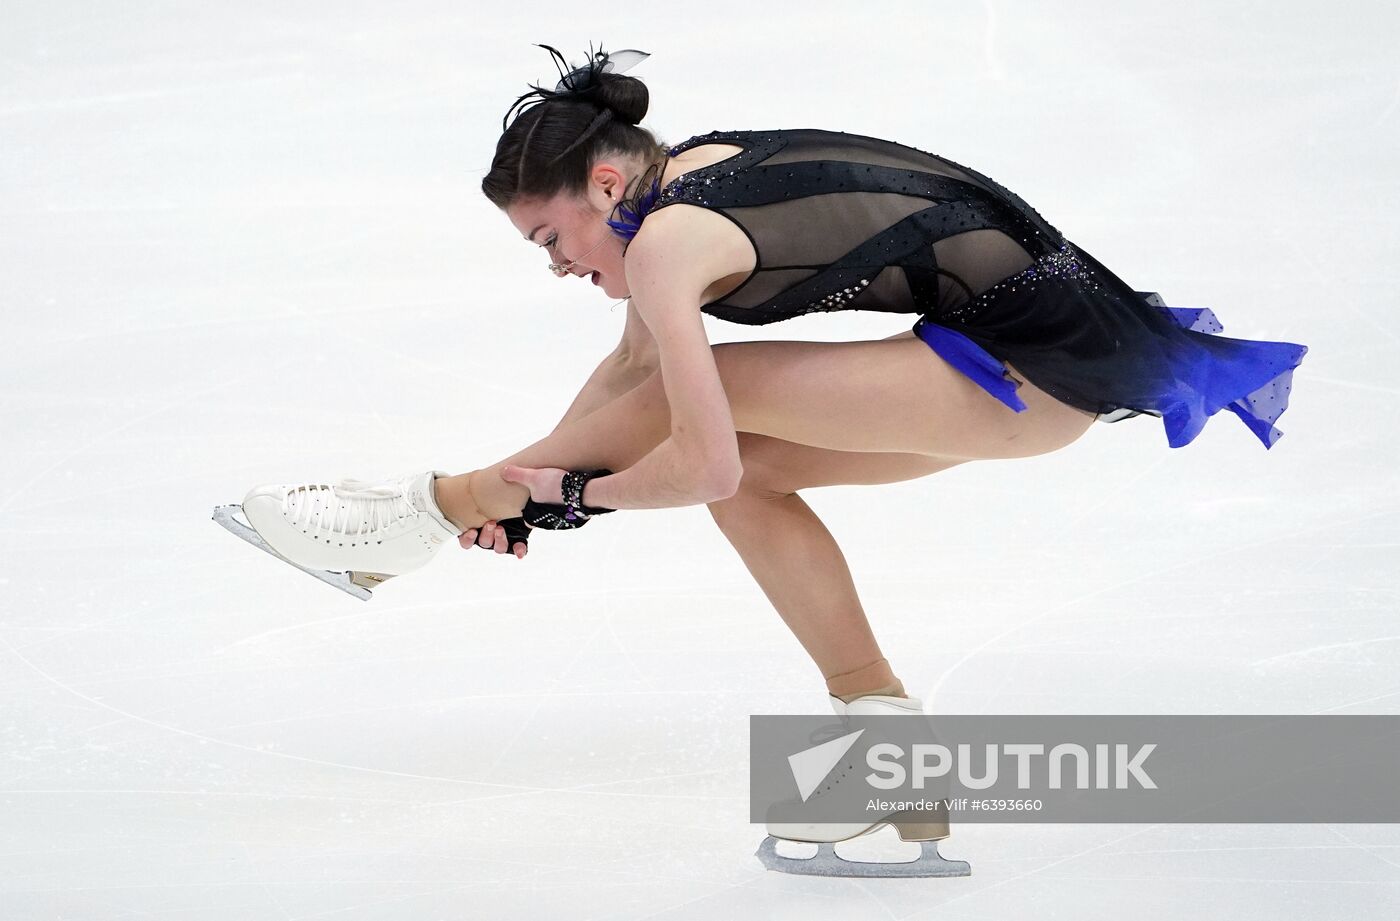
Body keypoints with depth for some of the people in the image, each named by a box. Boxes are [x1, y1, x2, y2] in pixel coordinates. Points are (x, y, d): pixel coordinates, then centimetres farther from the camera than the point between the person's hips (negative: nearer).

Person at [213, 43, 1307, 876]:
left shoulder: (665, 239, -18)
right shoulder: (692, 174, 9)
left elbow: (701, 466, -19)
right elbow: (634, 367, 22)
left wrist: (566, 489, -3)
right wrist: (530, 490, 17)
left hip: (1051, 360, -9)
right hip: (1045, 336, 9)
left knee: (714, 402, -9)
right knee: (752, 477, 8)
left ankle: (435, 509, 6)